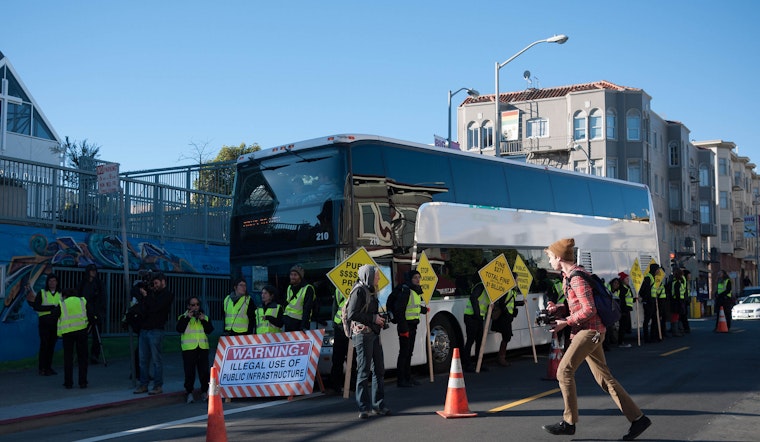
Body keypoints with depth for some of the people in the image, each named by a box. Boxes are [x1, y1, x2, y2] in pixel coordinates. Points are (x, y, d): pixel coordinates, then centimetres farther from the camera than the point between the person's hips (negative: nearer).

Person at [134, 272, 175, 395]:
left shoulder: (167, 295, 0)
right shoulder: (152, 293, 19)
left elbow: (154, 307, -14)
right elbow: (141, 308, 14)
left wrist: (145, 296, -3)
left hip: (156, 331, -7)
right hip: (144, 329, 7)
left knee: (156, 360, -4)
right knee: (143, 359, 8)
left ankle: (158, 386, 0)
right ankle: (143, 385, 14)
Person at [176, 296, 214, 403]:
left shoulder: (205, 317, 15)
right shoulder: (183, 317, 7)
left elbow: (209, 330, 3)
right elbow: (179, 329, -10)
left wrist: (203, 320, -8)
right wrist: (188, 317, -14)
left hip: (203, 347, 2)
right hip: (188, 348, -2)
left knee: (204, 370, 1)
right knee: (189, 371, -5)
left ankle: (205, 391, 11)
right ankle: (189, 393, 2)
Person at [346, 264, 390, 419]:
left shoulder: (371, 291, 18)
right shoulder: (359, 290, -11)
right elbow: (352, 314, -18)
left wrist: (380, 319, 9)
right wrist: (374, 318, -15)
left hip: (374, 334, 9)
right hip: (363, 334, -9)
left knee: (379, 369, 10)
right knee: (364, 371, -5)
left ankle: (378, 405, 18)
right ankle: (363, 408, 0)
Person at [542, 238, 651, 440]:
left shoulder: (577, 277, -14)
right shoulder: (569, 277, 16)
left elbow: (589, 309, -19)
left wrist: (566, 322, -14)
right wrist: (557, 309, 4)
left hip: (590, 330, -10)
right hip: (585, 331, 10)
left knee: (564, 371, -12)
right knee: (603, 377, 8)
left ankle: (569, 422, -5)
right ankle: (638, 418, 10)